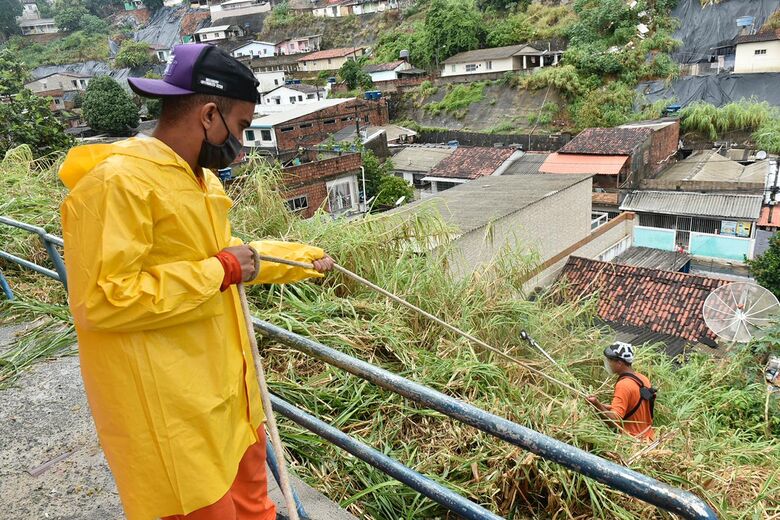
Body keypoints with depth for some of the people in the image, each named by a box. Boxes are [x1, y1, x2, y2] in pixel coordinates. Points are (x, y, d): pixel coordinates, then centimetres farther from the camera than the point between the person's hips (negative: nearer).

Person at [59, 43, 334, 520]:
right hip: (172, 415, -9)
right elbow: (101, 301, -26)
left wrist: (304, 258, 25)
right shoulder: (118, 181, -21)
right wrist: (219, 272, -21)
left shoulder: (199, 178, 11)